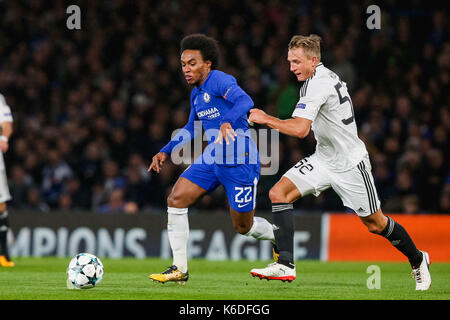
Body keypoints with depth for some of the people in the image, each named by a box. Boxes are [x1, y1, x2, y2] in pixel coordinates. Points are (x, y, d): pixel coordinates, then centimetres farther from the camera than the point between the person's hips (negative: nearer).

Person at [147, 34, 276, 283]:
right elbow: (191, 129, 27)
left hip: (239, 161, -8)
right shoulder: (196, 93, 12)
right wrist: (165, 151, 20)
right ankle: (179, 269, -4)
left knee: (243, 226, 2)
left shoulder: (219, 80, -15)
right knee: (175, 200, -9)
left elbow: (244, 101, -34)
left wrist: (228, 122, -52)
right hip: (212, 157, 8)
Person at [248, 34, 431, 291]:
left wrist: (265, 118, -24)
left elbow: (300, 129, -34)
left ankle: (418, 260, 31)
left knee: (376, 224, 5)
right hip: (324, 159, 9)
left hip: (350, 162, -9)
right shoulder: (326, 76, 5)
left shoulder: (317, 84, -24)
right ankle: (286, 265, -15)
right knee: (278, 193, -11)